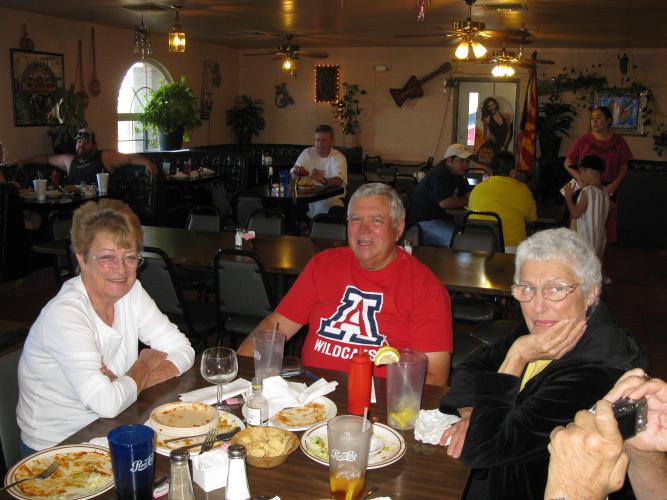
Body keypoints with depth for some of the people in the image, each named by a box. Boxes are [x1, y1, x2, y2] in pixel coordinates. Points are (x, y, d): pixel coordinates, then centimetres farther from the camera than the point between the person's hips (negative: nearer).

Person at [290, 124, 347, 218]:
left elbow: (338, 181, -18)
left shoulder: (339, 157, -1)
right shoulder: (307, 153, 9)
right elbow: (292, 175, 4)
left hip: (332, 197, -2)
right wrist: (297, 172, -22)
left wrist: (324, 181, -40)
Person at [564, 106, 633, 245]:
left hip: (607, 190, 1)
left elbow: (623, 166, 8)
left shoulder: (618, 141, 4)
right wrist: (578, 176, -16)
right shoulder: (584, 140, -1)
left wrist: (615, 184, -8)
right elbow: (568, 163, 1)